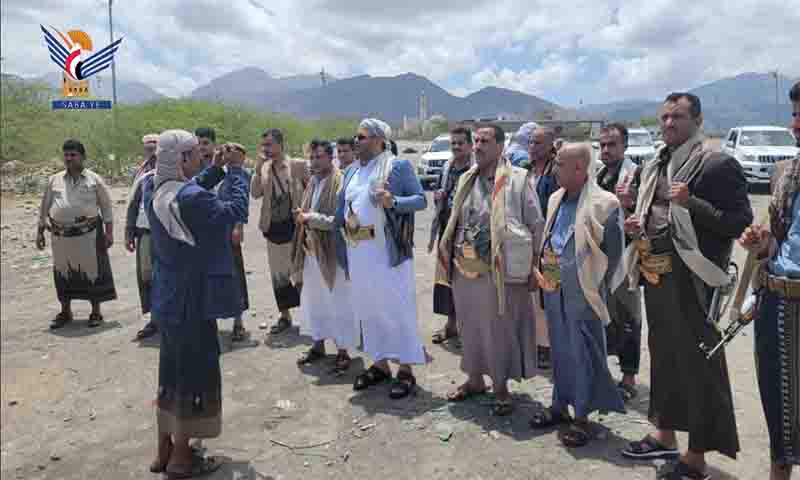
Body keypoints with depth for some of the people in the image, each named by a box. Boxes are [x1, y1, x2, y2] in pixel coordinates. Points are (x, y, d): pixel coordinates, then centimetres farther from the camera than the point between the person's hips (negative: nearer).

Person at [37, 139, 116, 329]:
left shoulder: (94, 179, 0)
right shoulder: (54, 180, 8)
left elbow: (106, 206, 1)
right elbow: (44, 207, 14)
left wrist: (109, 232, -4)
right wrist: (40, 232, 11)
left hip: (88, 234, -3)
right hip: (60, 235, 3)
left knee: (92, 271, 2)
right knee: (63, 272, 12)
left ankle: (96, 312, 15)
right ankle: (65, 311, 28)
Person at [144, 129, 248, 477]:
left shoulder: (155, 192, 4)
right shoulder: (190, 199, -25)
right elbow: (235, 212, -17)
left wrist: (215, 169, 6)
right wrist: (236, 170, -7)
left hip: (168, 298, 9)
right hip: (192, 301, -9)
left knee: (171, 372, 19)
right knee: (195, 373, 5)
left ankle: (164, 451, 31)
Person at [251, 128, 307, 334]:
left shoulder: (298, 165, -7)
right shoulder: (263, 168, 5)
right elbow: (255, 193, -5)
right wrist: (258, 169, -14)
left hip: (295, 226, -5)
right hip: (273, 228, 5)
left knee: (300, 272, 2)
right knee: (278, 274, 13)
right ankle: (284, 316, 27)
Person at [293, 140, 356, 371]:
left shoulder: (340, 182, -15)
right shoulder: (313, 182, 10)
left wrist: (311, 218, -18)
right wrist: (301, 215, -1)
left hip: (333, 252, -8)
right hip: (311, 250, 8)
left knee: (338, 302, 4)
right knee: (313, 300, 17)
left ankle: (343, 350, 17)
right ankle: (318, 344, 32)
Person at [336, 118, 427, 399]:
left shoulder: (398, 166, -4)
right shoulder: (352, 171, 15)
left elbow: (421, 199, -7)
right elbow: (341, 208, 15)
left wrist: (393, 202, -22)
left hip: (388, 249, -6)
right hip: (358, 249, 7)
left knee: (396, 307, -1)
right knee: (367, 308, 12)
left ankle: (406, 369, 9)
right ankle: (380, 363, 26)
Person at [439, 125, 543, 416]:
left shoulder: (516, 180, -8)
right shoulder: (467, 180, 10)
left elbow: (537, 225, -6)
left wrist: (532, 267, -8)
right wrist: (449, 254, 10)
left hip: (498, 271, -5)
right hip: (464, 269, 6)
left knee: (499, 328, 6)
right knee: (470, 325, 16)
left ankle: (501, 388, 22)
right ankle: (474, 379, 34)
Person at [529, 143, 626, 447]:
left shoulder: (603, 203, -14)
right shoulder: (555, 199, 9)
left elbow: (614, 252, -10)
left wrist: (599, 290, -7)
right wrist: (541, 271, 11)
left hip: (583, 294, -7)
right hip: (554, 290, 7)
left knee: (584, 354, 4)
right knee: (559, 349, 17)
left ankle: (582, 417, 17)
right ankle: (560, 405, 33)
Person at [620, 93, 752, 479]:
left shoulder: (718, 164, -10)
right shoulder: (654, 166, 14)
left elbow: (740, 223, -15)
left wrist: (692, 203, -24)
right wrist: (637, 227, 5)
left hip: (689, 278, -8)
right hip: (655, 274, 8)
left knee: (697, 361, -1)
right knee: (663, 354, 18)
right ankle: (665, 435, 34)